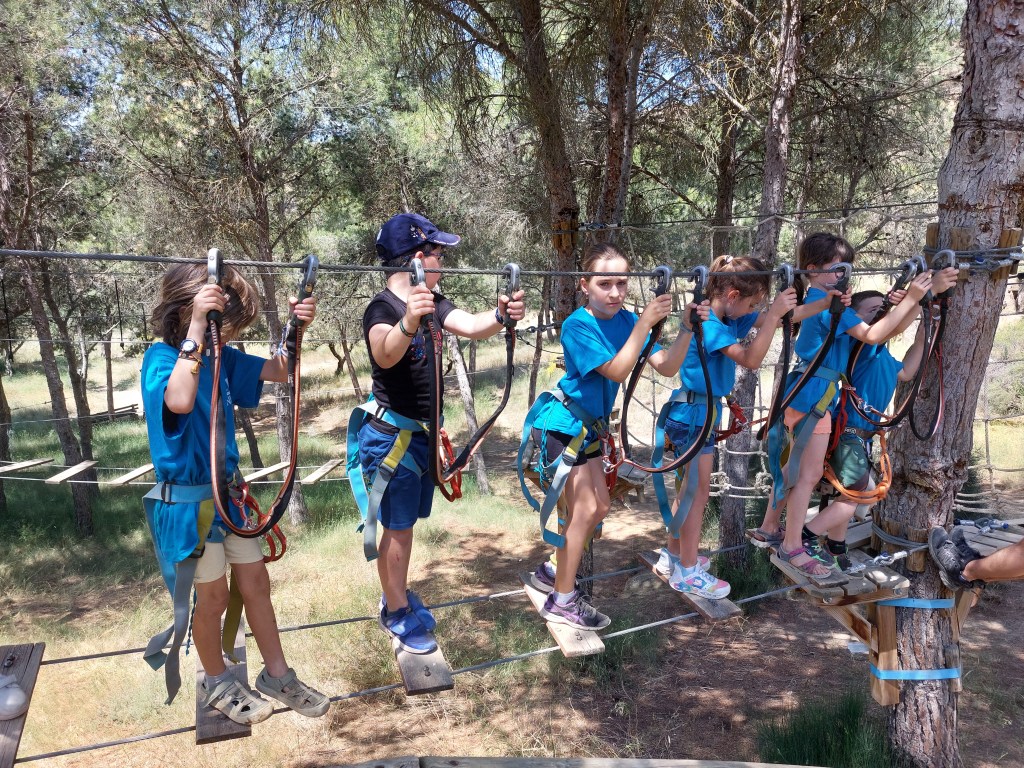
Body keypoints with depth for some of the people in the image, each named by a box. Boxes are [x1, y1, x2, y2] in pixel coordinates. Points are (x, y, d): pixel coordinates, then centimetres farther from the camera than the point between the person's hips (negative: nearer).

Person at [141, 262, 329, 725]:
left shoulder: (220, 355, 0)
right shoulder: (160, 356, -19)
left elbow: (279, 372, 4)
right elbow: (179, 401, -40)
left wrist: (295, 328, -14)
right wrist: (196, 326, -40)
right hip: (187, 500, -6)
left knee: (256, 582, 13)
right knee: (212, 597, 9)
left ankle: (277, 675, 29)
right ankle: (216, 682, 33)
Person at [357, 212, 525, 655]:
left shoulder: (431, 302, 4)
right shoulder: (382, 308, -19)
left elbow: (470, 326, -13)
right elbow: (385, 354, -40)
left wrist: (501, 315, -34)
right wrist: (408, 321, -60)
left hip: (423, 432, 8)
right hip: (390, 436, -7)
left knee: (406, 522, 18)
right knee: (397, 527, 3)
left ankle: (397, 596, 35)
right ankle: (396, 614, 19)